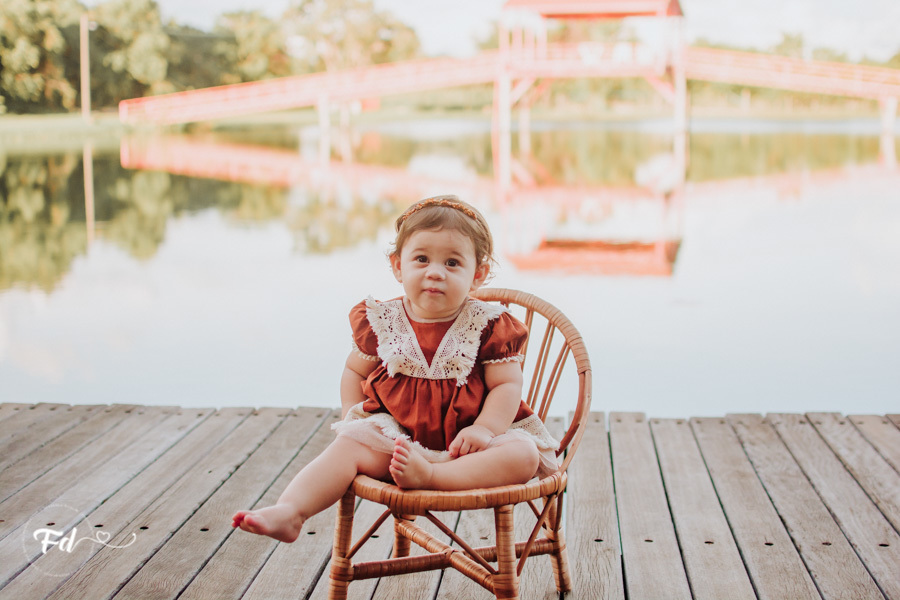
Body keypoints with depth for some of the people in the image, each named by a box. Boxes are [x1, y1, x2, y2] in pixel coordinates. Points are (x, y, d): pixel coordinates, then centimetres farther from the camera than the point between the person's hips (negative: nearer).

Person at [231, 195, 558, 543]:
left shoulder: (488, 327, -6)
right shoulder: (382, 322, 1)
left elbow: (507, 385, -8)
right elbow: (355, 371, 15)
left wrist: (484, 429, -24)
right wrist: (354, 415, -1)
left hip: (465, 440, -1)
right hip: (397, 434, 2)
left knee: (524, 456, -27)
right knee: (348, 445, -21)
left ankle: (427, 475, -40)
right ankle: (288, 512, -34)